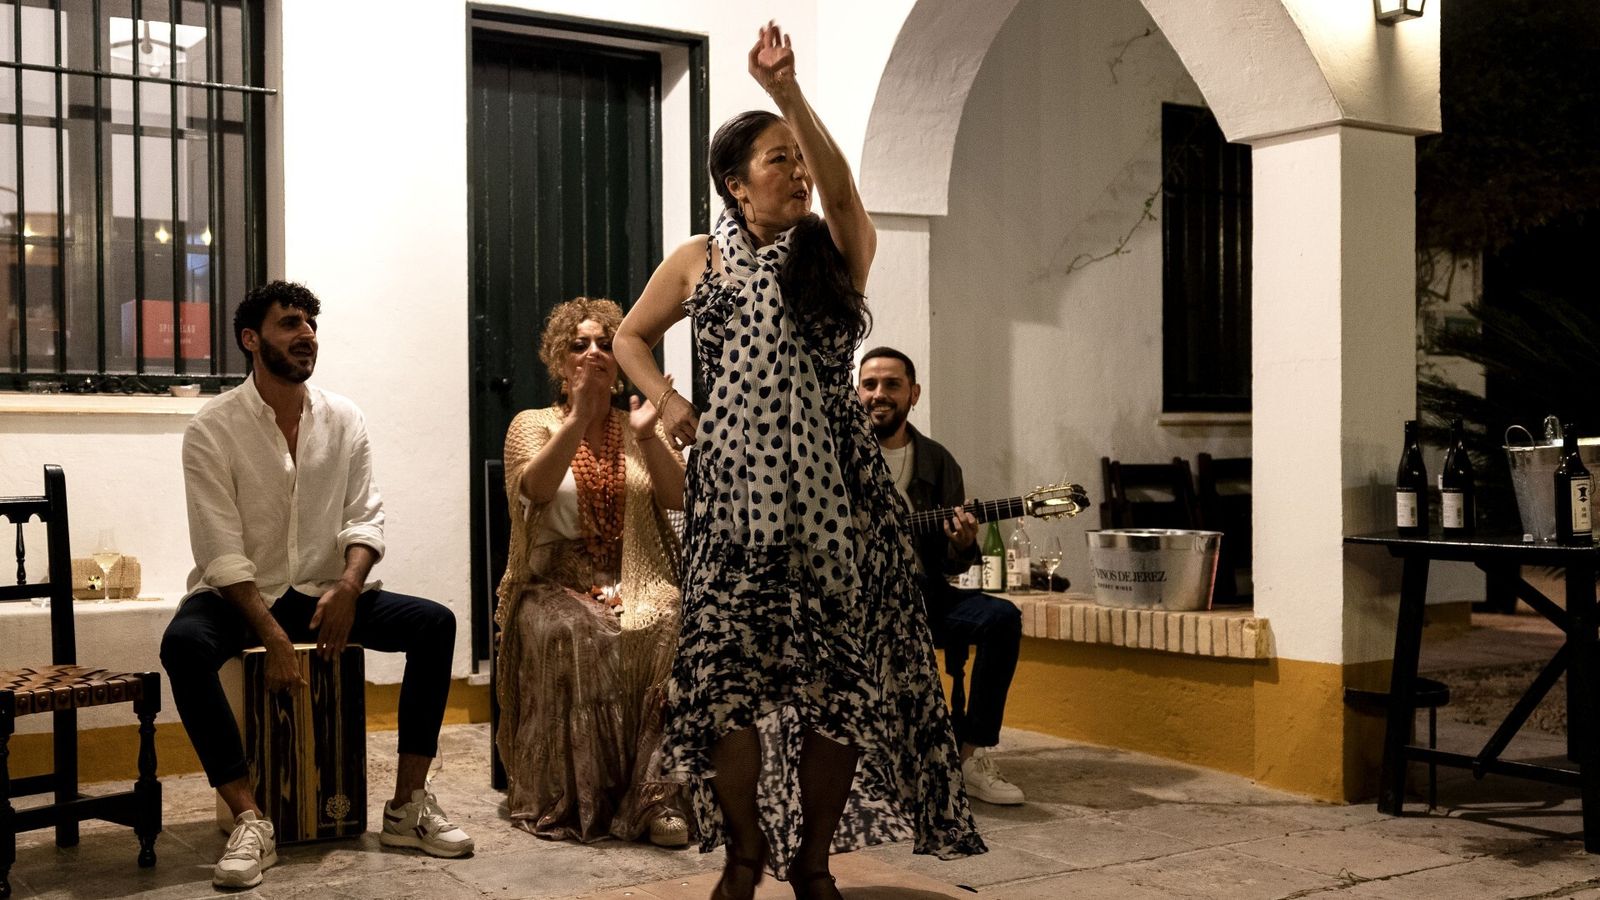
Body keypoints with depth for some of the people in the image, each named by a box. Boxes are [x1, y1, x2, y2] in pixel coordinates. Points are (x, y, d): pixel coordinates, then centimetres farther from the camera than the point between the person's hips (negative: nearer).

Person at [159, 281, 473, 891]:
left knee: (434, 623, -18)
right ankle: (250, 821, -30)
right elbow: (222, 549, -15)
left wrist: (347, 588, -21)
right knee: (183, 644, -35)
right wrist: (273, 637, -24)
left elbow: (365, 518, -1)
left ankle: (408, 806, -14)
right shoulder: (212, 429, -9)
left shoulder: (344, 419, 3)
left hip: (325, 593, 3)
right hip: (239, 594, -3)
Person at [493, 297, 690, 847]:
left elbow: (677, 498, 1)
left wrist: (646, 435, -14)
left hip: (635, 584, 2)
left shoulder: (638, 431, 17)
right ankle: (572, 800, -26)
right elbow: (534, 488, -12)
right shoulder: (533, 424, 10)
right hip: (555, 584, -1)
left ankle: (655, 794, -30)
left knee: (667, 630, -32)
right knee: (573, 636, -35)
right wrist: (578, 417, -21)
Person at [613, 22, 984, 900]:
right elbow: (630, 337, 22)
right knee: (730, 668, -2)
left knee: (837, 672, 0)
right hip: (734, 488, 1)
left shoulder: (838, 251, 6)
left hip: (830, 488, 0)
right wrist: (668, 402, 5)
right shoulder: (697, 261, 11)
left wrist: (787, 90, -27)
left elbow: (839, 184, -15)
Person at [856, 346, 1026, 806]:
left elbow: (949, 564, 10)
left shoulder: (936, 462, 10)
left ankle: (973, 754, -14)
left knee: (1002, 616, -22)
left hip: (918, 591, 4)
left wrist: (962, 546, -14)